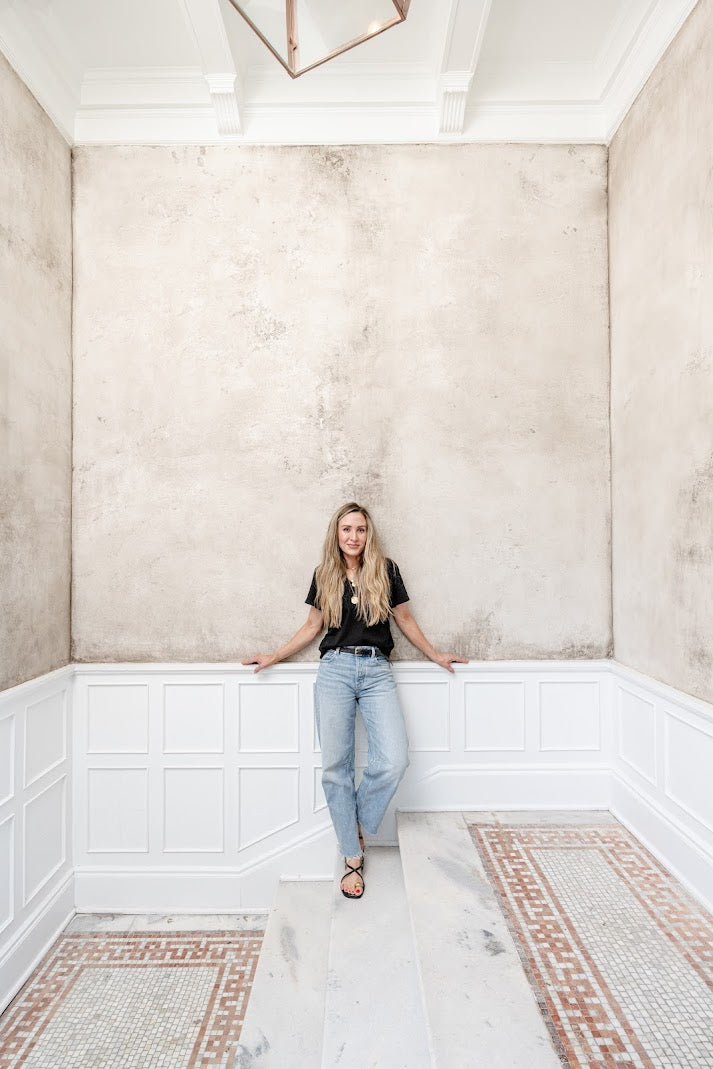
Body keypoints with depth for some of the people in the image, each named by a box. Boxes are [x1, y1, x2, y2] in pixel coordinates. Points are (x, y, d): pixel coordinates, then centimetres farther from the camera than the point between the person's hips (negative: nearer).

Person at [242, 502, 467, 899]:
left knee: (393, 761, -13)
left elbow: (405, 618, 14)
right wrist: (274, 656, 15)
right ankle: (353, 856, 18)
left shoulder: (386, 570, 5)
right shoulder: (325, 575, 9)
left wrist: (435, 654, 19)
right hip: (335, 669, 1)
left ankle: (357, 824, 16)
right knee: (336, 766, 1)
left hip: (377, 670, 0)